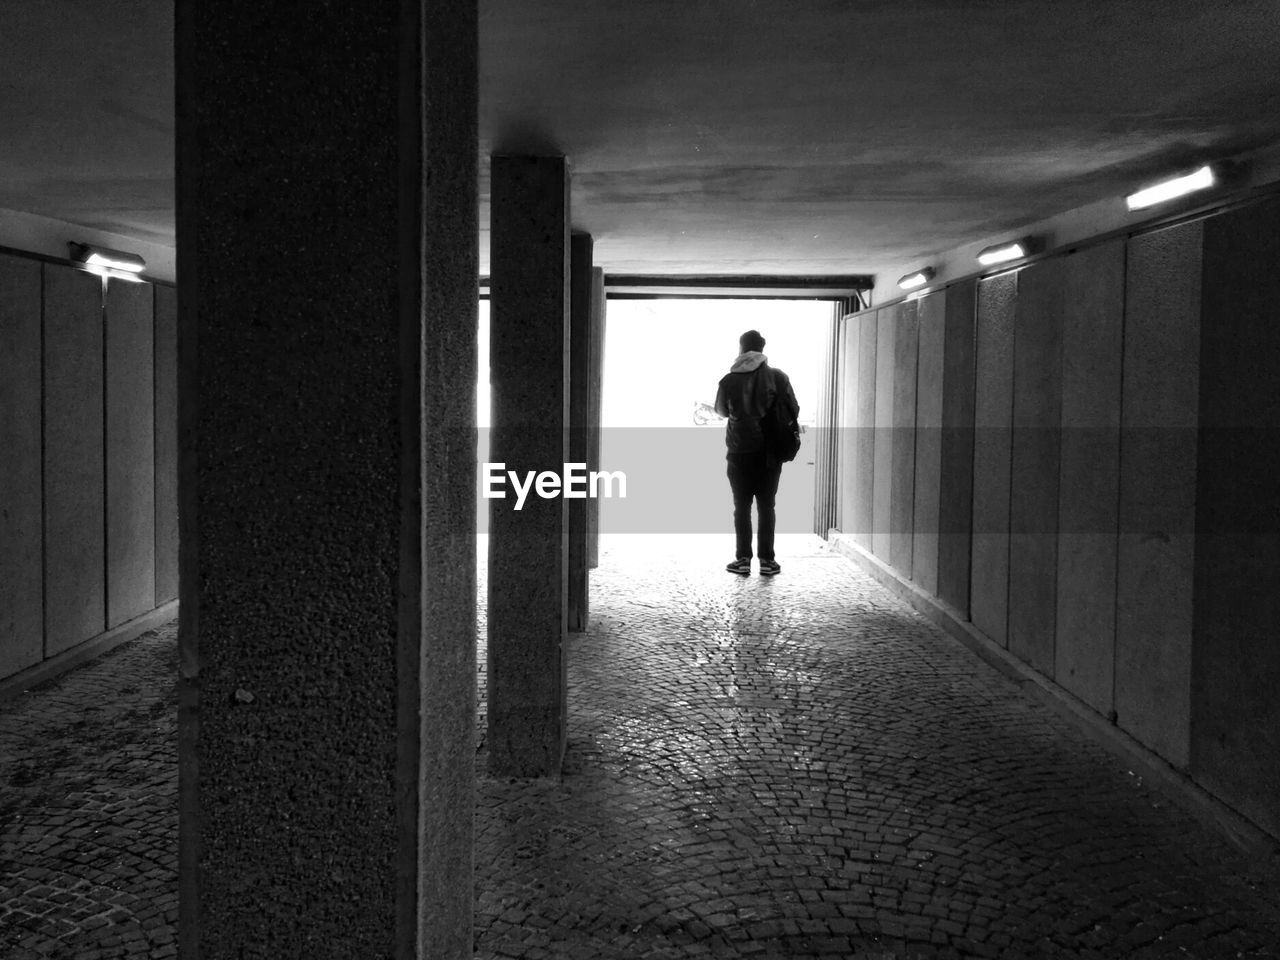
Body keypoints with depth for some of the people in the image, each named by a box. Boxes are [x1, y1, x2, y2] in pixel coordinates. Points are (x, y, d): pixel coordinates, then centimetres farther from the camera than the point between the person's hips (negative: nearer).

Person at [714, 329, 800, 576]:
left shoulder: (728, 381, -5)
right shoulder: (777, 377, -5)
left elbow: (722, 411, 11)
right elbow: (793, 410, -2)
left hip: (739, 452, -1)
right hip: (770, 452, 1)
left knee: (742, 506, 8)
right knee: (766, 506, 8)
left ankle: (743, 560, 6)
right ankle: (767, 560, 7)